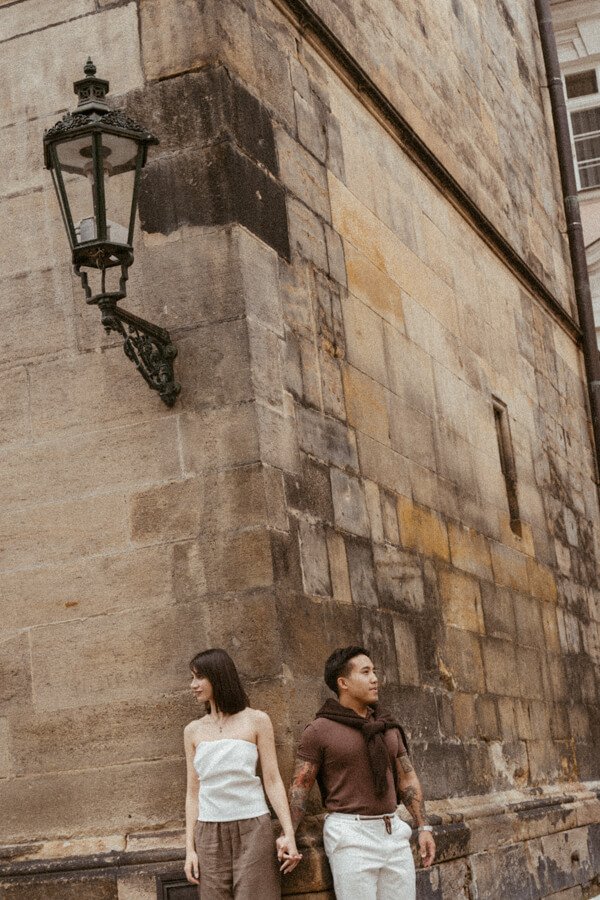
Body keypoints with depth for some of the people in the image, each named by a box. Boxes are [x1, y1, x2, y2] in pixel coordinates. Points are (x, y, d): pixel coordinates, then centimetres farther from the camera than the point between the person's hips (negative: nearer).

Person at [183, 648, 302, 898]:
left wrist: (289, 833, -9)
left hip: (252, 828, -3)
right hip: (210, 832, 3)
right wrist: (190, 848, 4)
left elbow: (272, 781, -1)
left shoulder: (256, 721, 1)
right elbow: (193, 792, 10)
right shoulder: (193, 731, 10)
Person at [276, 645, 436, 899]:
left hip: (392, 831, 5)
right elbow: (299, 786, -5)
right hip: (350, 838, -5)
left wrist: (424, 827, 9)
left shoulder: (387, 727, 12)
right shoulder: (319, 731, -4)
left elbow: (407, 778, 15)